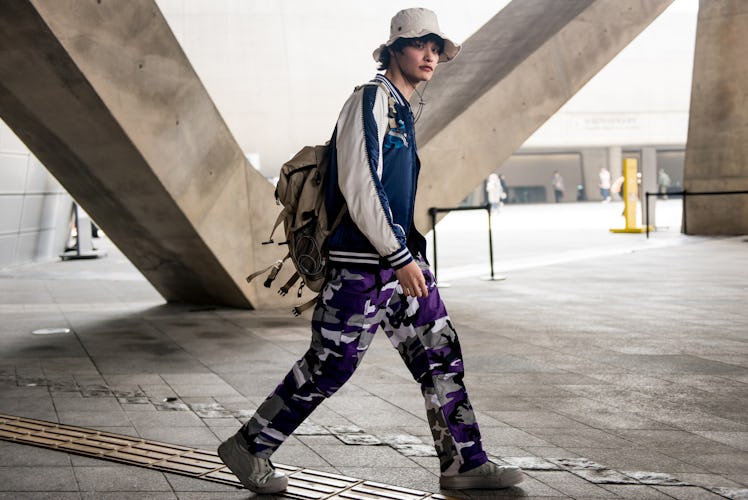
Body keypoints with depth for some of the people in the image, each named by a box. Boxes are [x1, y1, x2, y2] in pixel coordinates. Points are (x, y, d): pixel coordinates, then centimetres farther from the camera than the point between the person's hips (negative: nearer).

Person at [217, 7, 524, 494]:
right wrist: (399, 258, -21)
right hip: (363, 264, -9)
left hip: (402, 257, 9)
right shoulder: (370, 99, -11)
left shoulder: (402, 111, 17)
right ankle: (248, 447, 13)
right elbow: (358, 185, -20)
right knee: (331, 365, -1)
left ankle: (465, 463, 13)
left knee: (441, 355, 6)